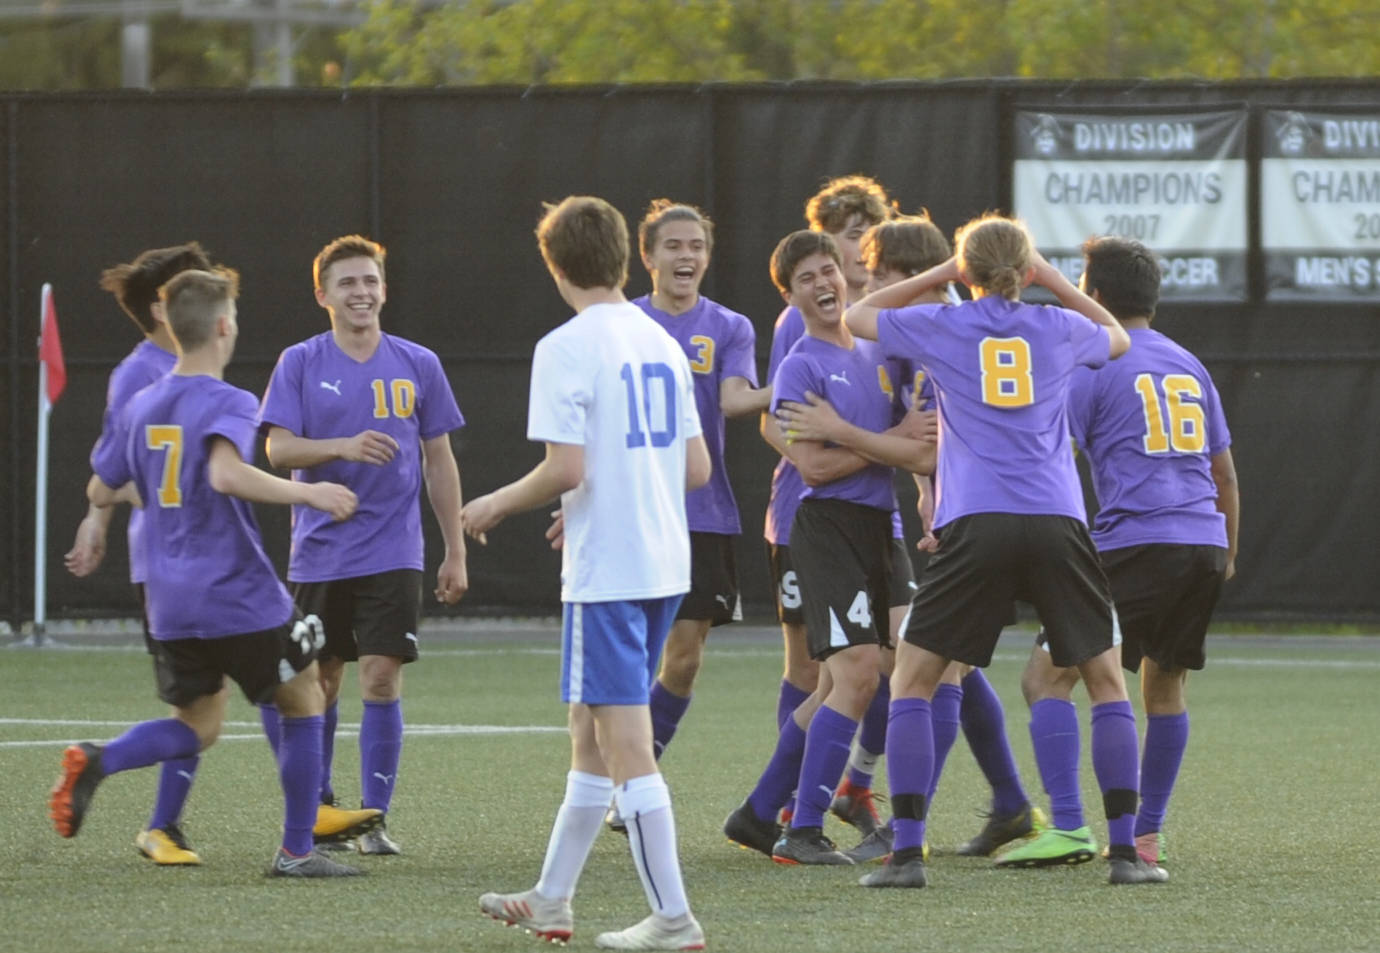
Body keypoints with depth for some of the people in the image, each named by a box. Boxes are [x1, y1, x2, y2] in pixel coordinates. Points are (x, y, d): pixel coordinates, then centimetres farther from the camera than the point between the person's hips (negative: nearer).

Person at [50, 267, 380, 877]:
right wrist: (308, 494, -26)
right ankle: (296, 850, 12)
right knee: (303, 704, 12)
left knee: (198, 725, 16)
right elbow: (226, 474, -32)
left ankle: (96, 762, -12)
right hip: (240, 597, -6)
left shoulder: (141, 408, 8)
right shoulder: (228, 403, -13)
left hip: (169, 605, 6)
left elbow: (101, 492, 17)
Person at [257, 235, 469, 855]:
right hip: (319, 554, 0)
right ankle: (319, 810, 23)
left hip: (392, 556, 0)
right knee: (319, 684, 8)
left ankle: (374, 821, -4)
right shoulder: (301, 364, 1)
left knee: (382, 680, -9)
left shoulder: (418, 366, 6)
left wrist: (455, 553, 8)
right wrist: (343, 447, -25)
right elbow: (278, 449, -7)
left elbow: (439, 462, 10)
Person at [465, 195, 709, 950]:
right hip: (666, 565, 8)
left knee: (625, 744, -6)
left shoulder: (566, 348, -12)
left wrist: (498, 505, -1)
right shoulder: (661, 343, 11)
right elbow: (697, 468, 13)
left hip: (605, 570, -8)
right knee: (590, 735, 17)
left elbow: (566, 468, -19)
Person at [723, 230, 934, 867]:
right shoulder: (800, 368, -6)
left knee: (837, 688, 12)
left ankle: (758, 815, 22)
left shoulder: (879, 355, 15)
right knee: (858, 671, -19)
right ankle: (803, 832, -17)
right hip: (829, 525, -8)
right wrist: (892, 443, -8)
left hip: (878, 525, 8)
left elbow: (914, 446, 19)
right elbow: (814, 465, -14)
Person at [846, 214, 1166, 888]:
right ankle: (1125, 850, 6)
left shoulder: (940, 326, 6)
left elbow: (857, 316, 25)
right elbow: (1118, 339, 35)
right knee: (1106, 681, 13)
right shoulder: (1059, 329, 11)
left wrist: (940, 275, 24)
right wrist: (1053, 281, 29)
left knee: (911, 681, 7)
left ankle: (907, 851, -3)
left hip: (976, 527, -2)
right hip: (1057, 524, 2)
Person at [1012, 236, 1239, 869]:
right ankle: (1148, 834, 17)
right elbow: (1224, 472, 23)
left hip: (1134, 545, -7)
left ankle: (1068, 826, -16)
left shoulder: (1093, 365, -1)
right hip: (1204, 544, 7)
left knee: (1047, 679, -4)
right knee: (1164, 685, 19)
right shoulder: (1188, 367, 19)